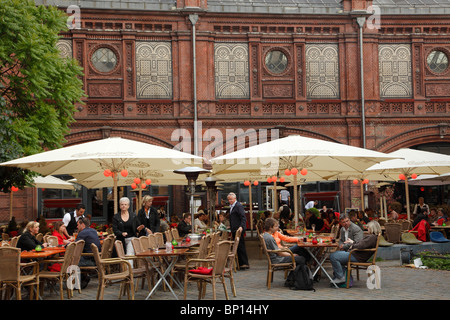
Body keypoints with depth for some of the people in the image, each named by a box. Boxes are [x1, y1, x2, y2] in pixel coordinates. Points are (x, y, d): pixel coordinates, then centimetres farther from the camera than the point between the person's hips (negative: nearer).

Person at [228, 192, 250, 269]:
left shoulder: (238, 206, -11)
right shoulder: (232, 207, 18)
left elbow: (243, 218, -19)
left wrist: (241, 227, -30)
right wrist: (231, 227, 23)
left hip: (239, 230, -10)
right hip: (234, 231, 10)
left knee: (241, 247, -8)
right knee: (237, 247, 10)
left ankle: (244, 264, -4)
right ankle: (241, 264, 15)